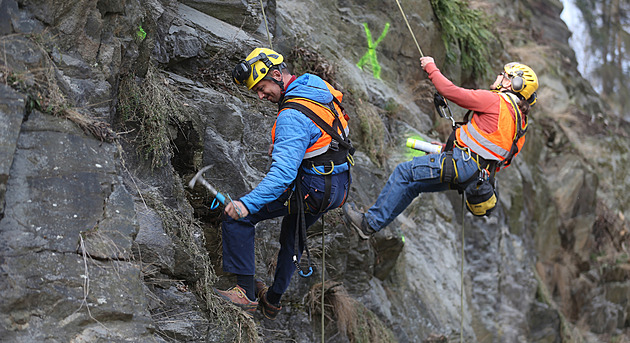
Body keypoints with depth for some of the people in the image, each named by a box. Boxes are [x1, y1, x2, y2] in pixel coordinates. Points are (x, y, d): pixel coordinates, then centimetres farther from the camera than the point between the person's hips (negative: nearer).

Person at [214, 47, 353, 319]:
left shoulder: (293, 116, -26)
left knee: (237, 216, -9)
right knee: (292, 235, 32)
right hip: (339, 186, 10)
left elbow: (284, 172, -34)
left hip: (311, 190, -10)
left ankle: (246, 292, -4)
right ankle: (273, 300, 45)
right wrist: (280, 146, 20)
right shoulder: (317, 85, 2)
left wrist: (248, 203, -38)